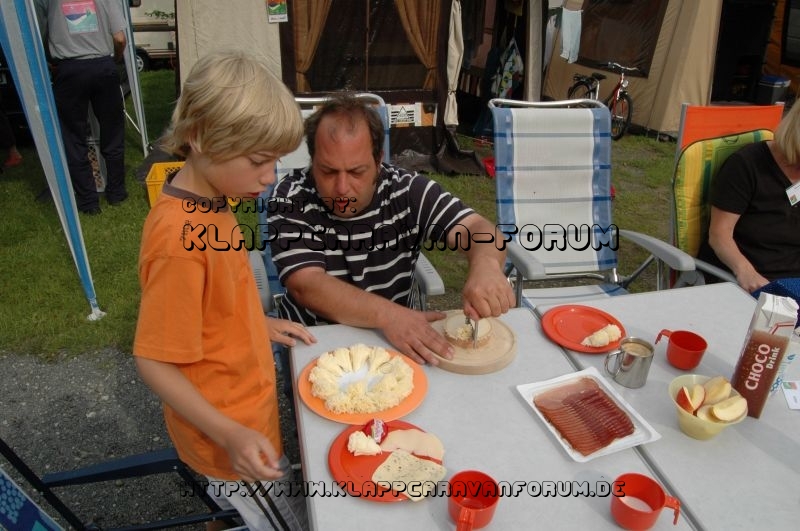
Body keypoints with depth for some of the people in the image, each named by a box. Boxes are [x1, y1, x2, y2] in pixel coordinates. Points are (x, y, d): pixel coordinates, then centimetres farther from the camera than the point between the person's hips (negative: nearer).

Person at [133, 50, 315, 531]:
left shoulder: (210, 204, -3)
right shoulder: (180, 240, -31)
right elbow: (155, 362, -25)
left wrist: (260, 322, 4)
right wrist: (230, 436, -27)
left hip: (247, 408, 8)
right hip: (230, 435, -8)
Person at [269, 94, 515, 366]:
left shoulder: (407, 190, -7)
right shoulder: (290, 199, -13)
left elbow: (477, 229, -14)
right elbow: (307, 286, -23)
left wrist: (486, 265, -37)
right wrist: (389, 315, -36)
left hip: (399, 342, 2)